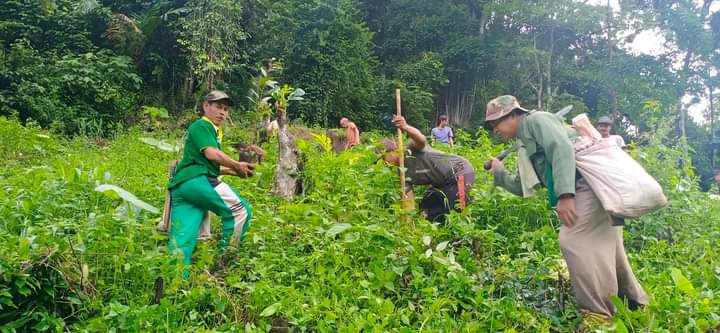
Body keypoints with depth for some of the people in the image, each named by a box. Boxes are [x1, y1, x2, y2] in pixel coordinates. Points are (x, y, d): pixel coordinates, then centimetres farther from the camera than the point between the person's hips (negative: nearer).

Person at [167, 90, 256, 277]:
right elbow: (211, 154, -12)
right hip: (196, 180, -10)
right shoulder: (202, 125, 3)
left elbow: (211, 166, 33)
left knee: (181, 242, -1)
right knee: (240, 210, -11)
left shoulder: (212, 131, 33)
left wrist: (233, 171, 20)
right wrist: (237, 166, -1)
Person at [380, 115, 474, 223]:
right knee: (425, 207, 14)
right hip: (444, 182, 9)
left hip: (461, 172, -9)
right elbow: (409, 200, 1)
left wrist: (405, 127, -63)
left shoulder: (412, 149, -19)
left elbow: (421, 139, -44)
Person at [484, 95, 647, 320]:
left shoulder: (536, 120, -3)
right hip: (583, 190, 10)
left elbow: (562, 149, -20)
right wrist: (499, 174, 23)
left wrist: (564, 194, -28)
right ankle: (636, 304, 32)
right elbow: (523, 187, 31)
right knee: (605, 248, 17)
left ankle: (598, 313, -14)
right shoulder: (525, 145, 25)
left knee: (573, 241, -17)